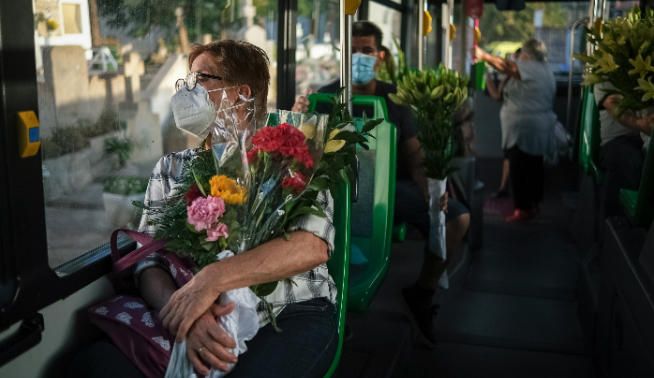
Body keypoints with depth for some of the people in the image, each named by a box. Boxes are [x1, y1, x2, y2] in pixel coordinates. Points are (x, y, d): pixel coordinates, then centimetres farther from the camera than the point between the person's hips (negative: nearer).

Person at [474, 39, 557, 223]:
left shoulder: (528, 68, -13)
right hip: (541, 127, 10)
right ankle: (534, 203, 22)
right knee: (534, 166, 14)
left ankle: (523, 208, -4)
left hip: (523, 127, -10)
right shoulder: (546, 70, 15)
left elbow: (503, 65, -11)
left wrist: (483, 55, 0)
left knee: (519, 169, -6)